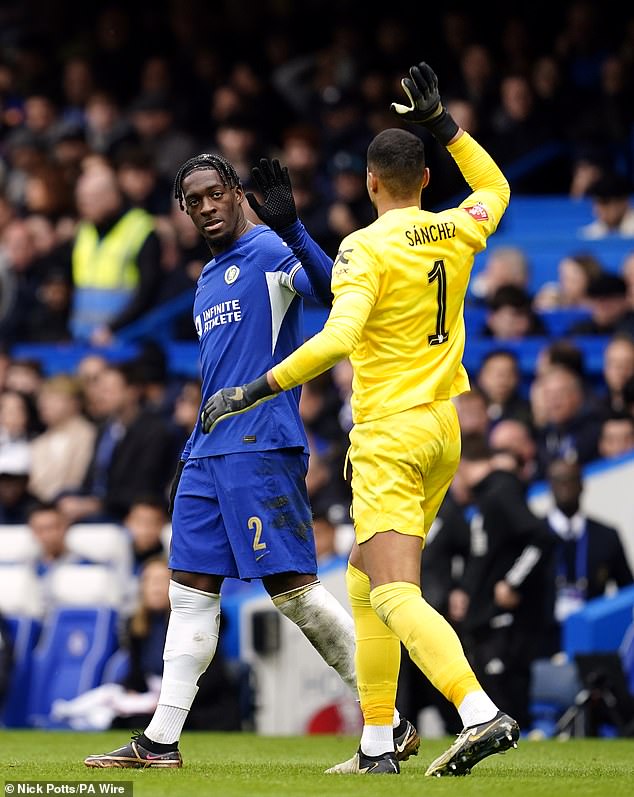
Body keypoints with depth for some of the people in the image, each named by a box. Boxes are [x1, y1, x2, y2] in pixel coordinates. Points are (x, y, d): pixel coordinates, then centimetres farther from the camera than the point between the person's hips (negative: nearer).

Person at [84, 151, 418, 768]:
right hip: (209, 456, 9)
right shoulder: (208, 280, 22)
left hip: (261, 449, -9)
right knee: (191, 591, 7)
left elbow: (332, 290, -24)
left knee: (291, 589, -12)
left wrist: (291, 225, -36)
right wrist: (187, 458, 26)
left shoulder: (268, 253, -4)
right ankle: (160, 741, 10)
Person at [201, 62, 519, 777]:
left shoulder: (367, 247, -13)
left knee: (395, 596, -15)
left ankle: (482, 715, -34)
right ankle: (377, 746, 15)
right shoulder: (457, 233, 6)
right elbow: (494, 187, 30)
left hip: (389, 435, -8)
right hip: (444, 429, 8)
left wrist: (254, 391, -21)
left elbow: (338, 338, -26)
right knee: (363, 580, 18)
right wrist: (441, 121, 26)